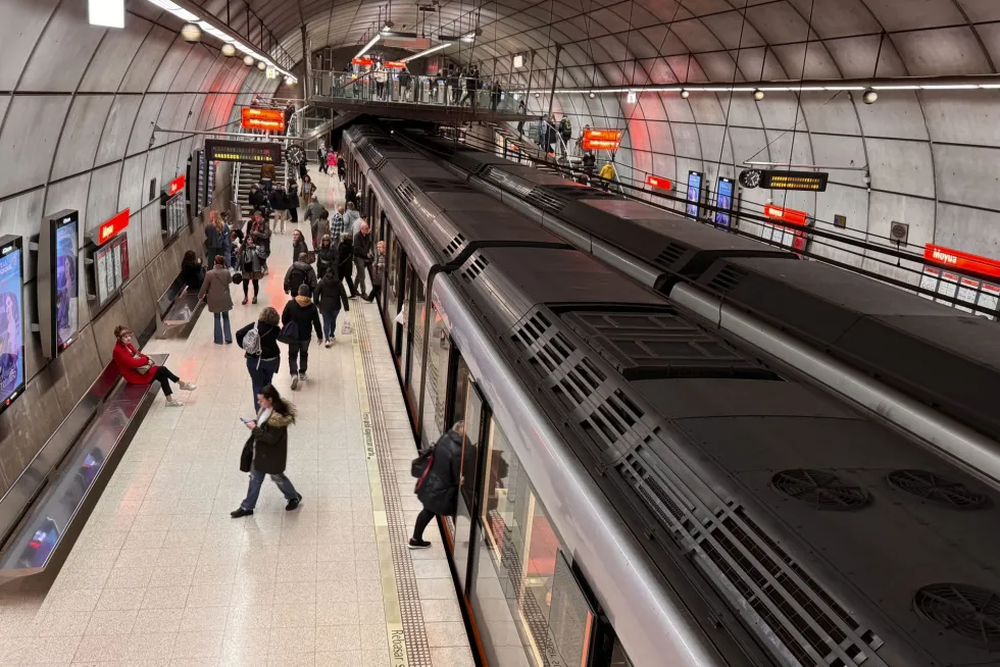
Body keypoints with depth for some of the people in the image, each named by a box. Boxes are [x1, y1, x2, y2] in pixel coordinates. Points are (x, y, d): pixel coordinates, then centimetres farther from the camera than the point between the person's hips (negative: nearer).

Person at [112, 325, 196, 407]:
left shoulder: (127, 345, 5)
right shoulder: (118, 351, -22)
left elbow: (138, 354, 13)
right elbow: (133, 363, -27)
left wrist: (147, 359, -8)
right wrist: (146, 360, -15)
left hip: (139, 369, 8)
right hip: (134, 376, -8)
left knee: (162, 375, -15)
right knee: (163, 370, -16)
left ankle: (170, 399, -17)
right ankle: (182, 384, 0)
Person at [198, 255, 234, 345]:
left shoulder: (209, 274, -15)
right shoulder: (227, 272, -10)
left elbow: (204, 287, -6)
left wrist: (200, 296, 12)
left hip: (215, 300, -1)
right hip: (225, 299, 1)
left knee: (217, 319, 13)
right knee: (226, 317, 18)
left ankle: (218, 339, 19)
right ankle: (228, 338, 15)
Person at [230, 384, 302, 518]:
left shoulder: (278, 417, -32)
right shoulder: (265, 409, -5)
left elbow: (272, 439, -29)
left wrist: (255, 429, -28)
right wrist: (255, 423, -7)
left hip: (272, 454, -8)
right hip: (259, 451, 8)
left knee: (277, 477, 15)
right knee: (255, 478, 18)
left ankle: (294, 497, 40)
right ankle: (247, 507, 32)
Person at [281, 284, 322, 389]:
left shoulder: (290, 303, -12)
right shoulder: (312, 307, -10)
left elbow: (284, 318, -4)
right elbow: (317, 323, -7)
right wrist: (320, 335, 5)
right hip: (306, 335, 1)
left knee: (292, 355, 7)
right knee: (304, 354, 21)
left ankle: (294, 374, -11)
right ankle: (302, 373, 29)